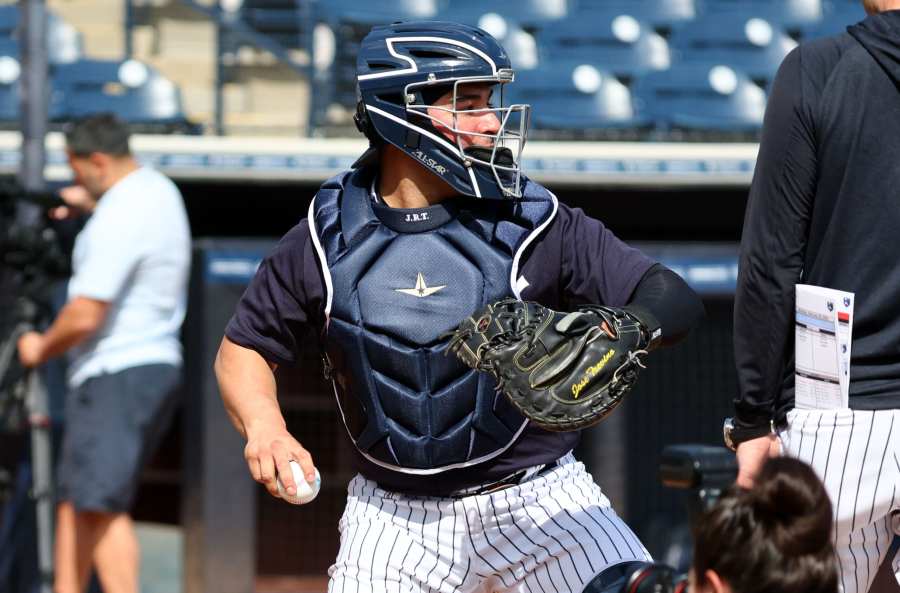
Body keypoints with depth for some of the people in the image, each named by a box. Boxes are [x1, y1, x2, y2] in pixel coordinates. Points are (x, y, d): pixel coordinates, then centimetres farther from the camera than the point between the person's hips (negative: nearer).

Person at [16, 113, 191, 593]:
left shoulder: (118, 220, -19)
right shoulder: (160, 190, 12)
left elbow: (85, 316, -22)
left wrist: (42, 348, -4)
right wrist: (93, 204, 30)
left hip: (116, 376, -10)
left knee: (100, 505, -12)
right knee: (75, 499, 13)